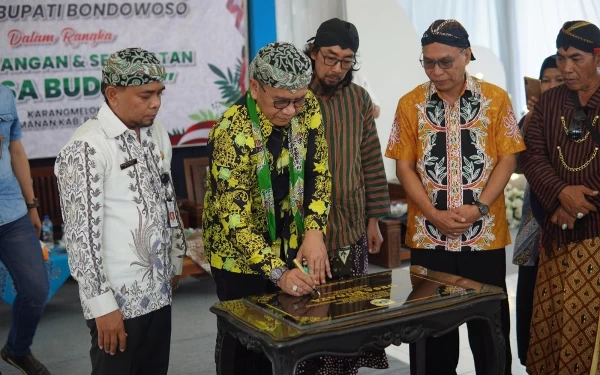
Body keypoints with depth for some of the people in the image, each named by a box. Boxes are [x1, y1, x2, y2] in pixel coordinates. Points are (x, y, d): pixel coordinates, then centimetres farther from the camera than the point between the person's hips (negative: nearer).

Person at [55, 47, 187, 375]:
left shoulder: (156, 134, 7)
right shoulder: (86, 148, -17)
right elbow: (82, 233, -18)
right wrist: (102, 304, -17)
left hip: (158, 291, 7)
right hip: (118, 300, -7)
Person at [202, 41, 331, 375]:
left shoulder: (308, 108, -9)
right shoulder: (232, 132, -26)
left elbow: (319, 174, -1)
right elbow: (234, 217, -27)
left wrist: (313, 232, -15)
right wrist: (277, 272, -33)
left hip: (291, 248, 5)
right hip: (241, 258, -5)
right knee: (243, 346, 8)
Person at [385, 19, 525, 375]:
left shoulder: (496, 99, 0)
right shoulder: (411, 104, 2)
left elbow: (507, 159, -1)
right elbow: (404, 165, 0)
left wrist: (479, 208, -14)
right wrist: (434, 215, -12)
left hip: (486, 234, 0)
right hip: (428, 235, 1)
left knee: (490, 323, 10)